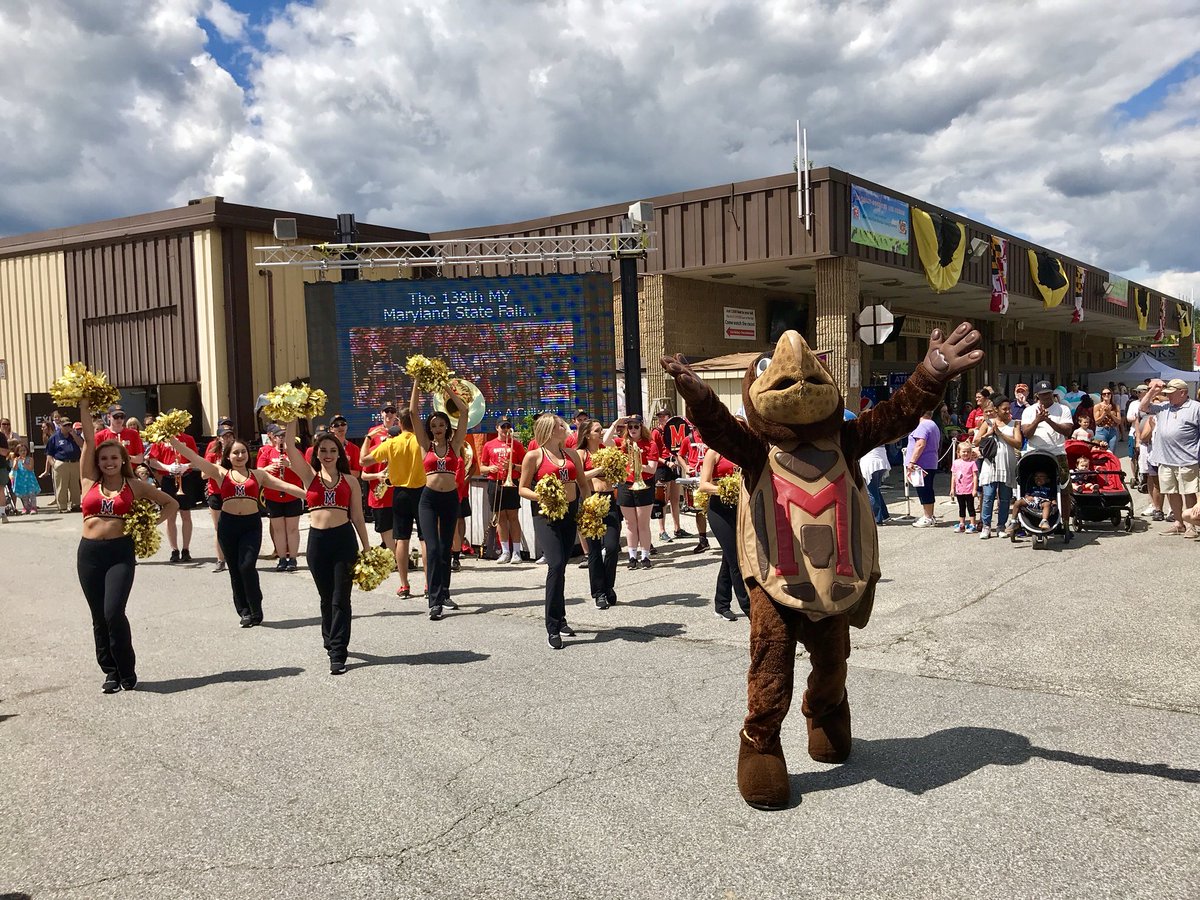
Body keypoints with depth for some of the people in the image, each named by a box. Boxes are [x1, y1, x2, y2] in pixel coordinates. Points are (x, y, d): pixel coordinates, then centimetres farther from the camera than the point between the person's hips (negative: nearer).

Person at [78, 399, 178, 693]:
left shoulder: (134, 486, 6)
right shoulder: (89, 481, 9)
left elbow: (170, 502, 14)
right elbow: (89, 440, 4)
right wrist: (85, 406, 0)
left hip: (121, 552, -2)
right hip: (89, 553, 2)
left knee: (114, 613, -12)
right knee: (99, 617, 6)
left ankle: (127, 672, 4)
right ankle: (111, 671, 20)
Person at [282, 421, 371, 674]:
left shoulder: (350, 480, 7)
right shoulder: (309, 476, 6)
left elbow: (357, 516, 9)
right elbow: (289, 446, -5)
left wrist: (367, 547, 8)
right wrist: (292, 417, -8)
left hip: (344, 539, -1)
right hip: (317, 540, 1)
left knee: (341, 598, -2)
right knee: (326, 597, 13)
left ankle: (338, 653, 1)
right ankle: (331, 642, 32)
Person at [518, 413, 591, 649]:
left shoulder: (571, 454, 13)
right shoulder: (534, 456, -3)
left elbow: (583, 483, 20)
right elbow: (523, 489, -1)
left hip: (570, 513, 6)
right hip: (546, 515, -5)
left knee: (560, 567, 11)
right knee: (556, 565, -18)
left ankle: (560, 619, 24)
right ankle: (553, 627, -11)